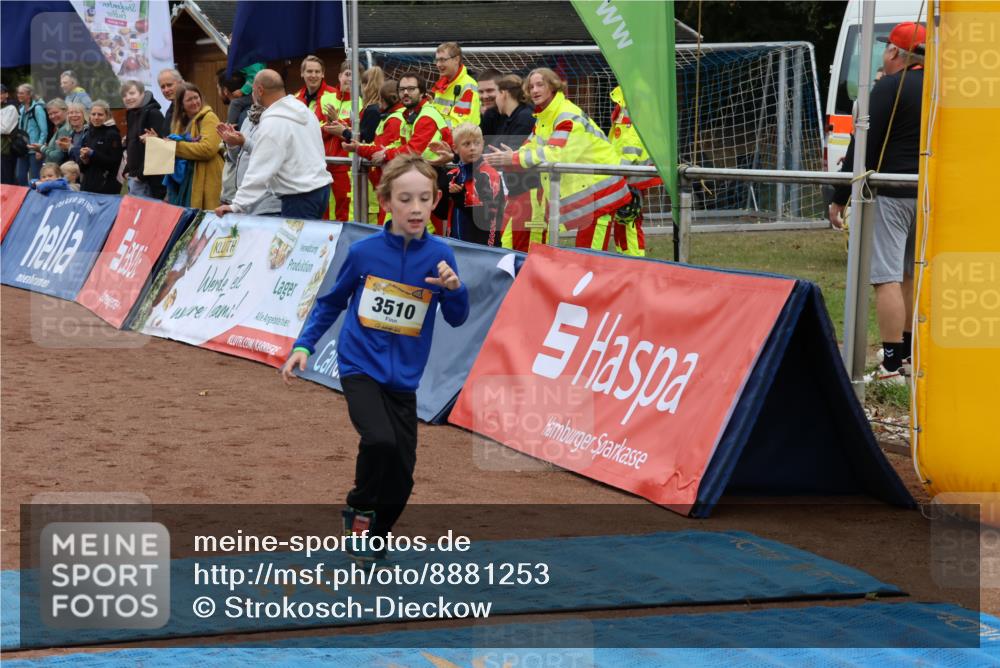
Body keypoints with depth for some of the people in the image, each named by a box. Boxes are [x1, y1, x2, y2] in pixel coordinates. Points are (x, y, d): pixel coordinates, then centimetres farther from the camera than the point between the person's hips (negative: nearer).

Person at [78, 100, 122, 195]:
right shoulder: (89, 134, 16)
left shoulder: (113, 134, -5)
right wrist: (84, 160, -3)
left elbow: (114, 162, -14)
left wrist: (92, 154, -16)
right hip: (87, 186, 7)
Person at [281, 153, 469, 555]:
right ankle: (359, 508, 1)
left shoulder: (438, 255, -6)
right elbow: (332, 302, 9)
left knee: (401, 478, 4)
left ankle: (371, 536, 30)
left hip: (403, 379, 2)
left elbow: (456, 319, -5)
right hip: (360, 367, -2)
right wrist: (304, 345, 3)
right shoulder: (363, 252, -7)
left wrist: (453, 288, -24)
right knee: (379, 441, -27)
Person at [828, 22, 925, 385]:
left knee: (887, 277, -8)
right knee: (910, 276, 18)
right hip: (930, 196, 8)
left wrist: (840, 197, -12)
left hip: (890, 194, -8)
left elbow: (864, 146, -14)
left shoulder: (890, 87, -12)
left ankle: (892, 365, -12)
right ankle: (909, 355, 26)